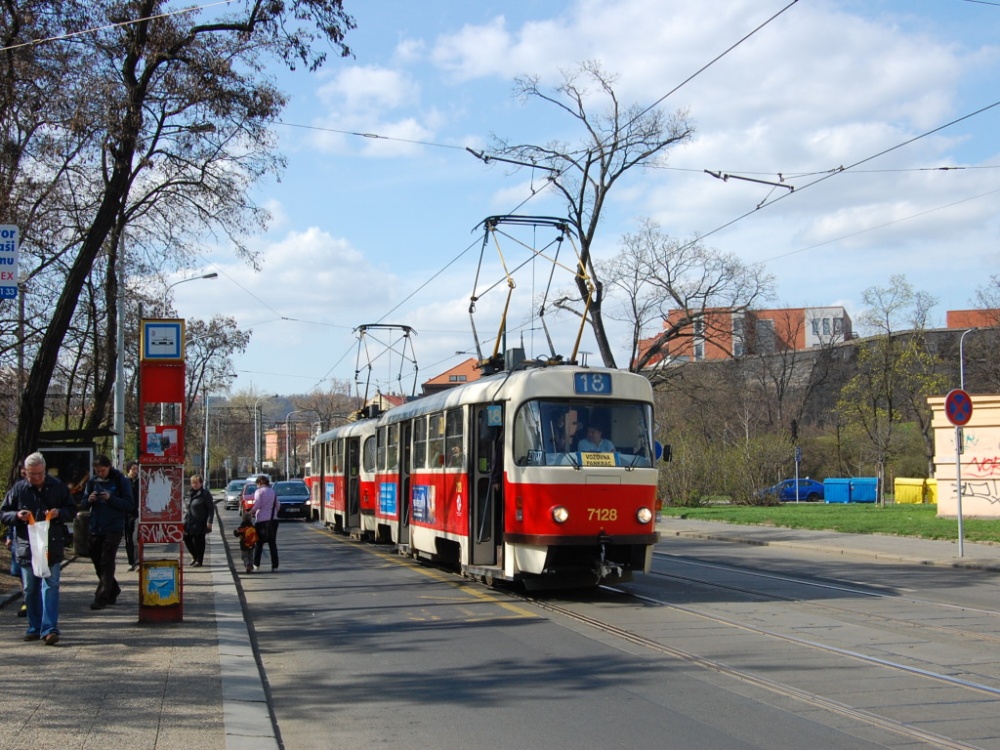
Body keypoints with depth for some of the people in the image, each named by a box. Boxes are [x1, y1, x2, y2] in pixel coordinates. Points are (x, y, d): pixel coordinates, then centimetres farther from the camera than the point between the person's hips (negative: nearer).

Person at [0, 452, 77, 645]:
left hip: (52, 547, -2)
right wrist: (17, 516, -13)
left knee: (50, 587, -8)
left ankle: (49, 629, -10)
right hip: (26, 547, 2)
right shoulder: (18, 489, 3)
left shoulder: (57, 487, 3)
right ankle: (34, 628, 20)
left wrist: (59, 513, -10)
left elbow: (72, 511, 11)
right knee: (30, 590, 9)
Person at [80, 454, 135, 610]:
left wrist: (111, 499, -20)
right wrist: (89, 500, -11)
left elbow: (130, 505, -7)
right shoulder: (92, 482, 8)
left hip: (113, 529, -5)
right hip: (95, 529, 5)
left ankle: (101, 598, -8)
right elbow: (83, 506, 11)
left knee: (106, 564, -8)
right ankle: (113, 592, 28)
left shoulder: (121, 481, -4)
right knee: (98, 564, 11)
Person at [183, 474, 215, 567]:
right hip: (189, 522, 7)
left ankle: (199, 561, 13)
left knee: (198, 541, 1)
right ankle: (195, 556, 29)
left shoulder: (205, 494, -10)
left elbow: (211, 508, -11)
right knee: (187, 539, 8)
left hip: (199, 523, -7)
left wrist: (209, 521, -16)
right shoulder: (191, 493, 12)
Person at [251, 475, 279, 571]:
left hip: (261, 520, -4)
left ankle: (256, 565, 8)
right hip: (273, 519, 4)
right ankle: (274, 566, 0)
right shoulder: (273, 492, 12)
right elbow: (277, 506, 12)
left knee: (259, 543, 7)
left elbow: (257, 505, -15)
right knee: (272, 543, 5)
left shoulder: (259, 491, -4)